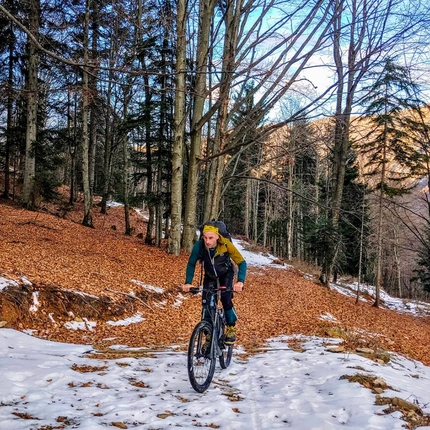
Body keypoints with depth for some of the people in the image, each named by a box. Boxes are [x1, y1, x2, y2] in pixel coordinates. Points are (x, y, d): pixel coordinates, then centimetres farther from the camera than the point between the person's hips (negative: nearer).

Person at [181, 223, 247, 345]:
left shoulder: (226, 245, -34)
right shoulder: (199, 246, -30)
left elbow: (241, 262, -29)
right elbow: (191, 264, -15)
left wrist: (240, 281, -43)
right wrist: (188, 282, -27)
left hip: (226, 273, -2)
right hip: (210, 275, 2)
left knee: (225, 298, -20)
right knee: (206, 301, -12)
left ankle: (231, 328, 3)